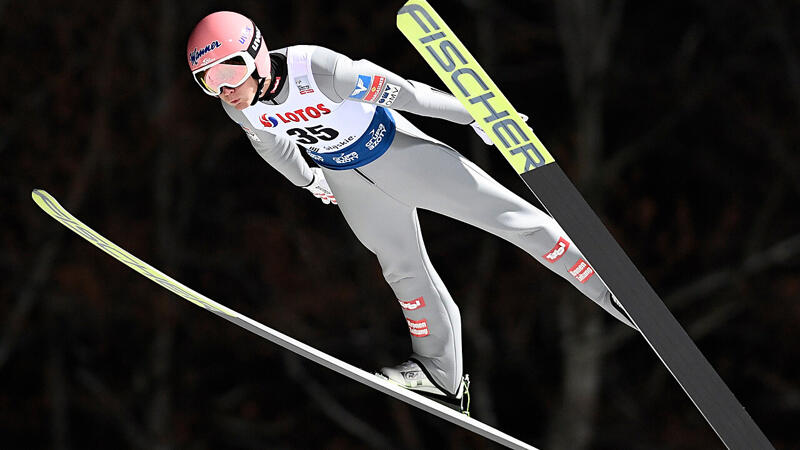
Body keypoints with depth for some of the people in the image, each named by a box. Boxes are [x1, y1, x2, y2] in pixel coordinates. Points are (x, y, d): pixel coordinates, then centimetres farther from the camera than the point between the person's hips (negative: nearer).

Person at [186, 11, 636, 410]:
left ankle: (613, 290, 2)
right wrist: (307, 180, 24)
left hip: (392, 147, -5)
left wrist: (474, 115, -15)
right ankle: (440, 372, 33)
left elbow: (401, 92, -26)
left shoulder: (317, 69, -36)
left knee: (511, 217, -5)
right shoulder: (238, 105, -16)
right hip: (347, 178, 5)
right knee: (404, 267, 18)